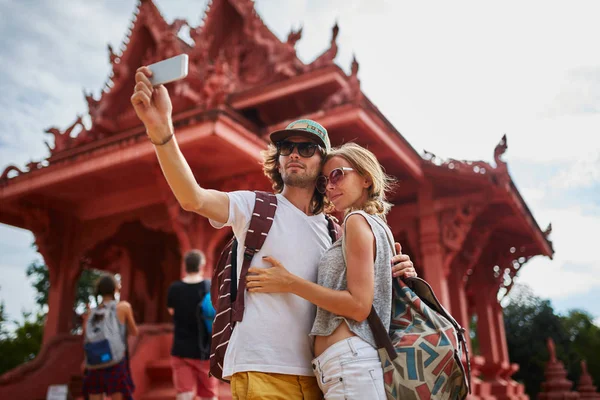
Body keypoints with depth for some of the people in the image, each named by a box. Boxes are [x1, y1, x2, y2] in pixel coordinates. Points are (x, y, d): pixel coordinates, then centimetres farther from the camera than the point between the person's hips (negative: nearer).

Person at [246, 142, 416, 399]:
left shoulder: (358, 220, -6)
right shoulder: (379, 226, 21)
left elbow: (359, 306, -16)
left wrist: (290, 283, -11)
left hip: (348, 360, -9)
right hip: (352, 361, 9)